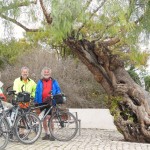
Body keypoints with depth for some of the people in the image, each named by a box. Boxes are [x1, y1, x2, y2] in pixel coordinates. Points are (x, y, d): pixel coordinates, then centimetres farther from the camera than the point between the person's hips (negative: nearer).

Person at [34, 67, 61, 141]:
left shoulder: (54, 82, 11)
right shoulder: (40, 82, 13)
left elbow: (58, 91, 13)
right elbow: (37, 92, 13)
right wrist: (36, 101, 6)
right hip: (42, 102, 3)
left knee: (49, 118, -10)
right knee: (44, 119, 6)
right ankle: (47, 134, 17)